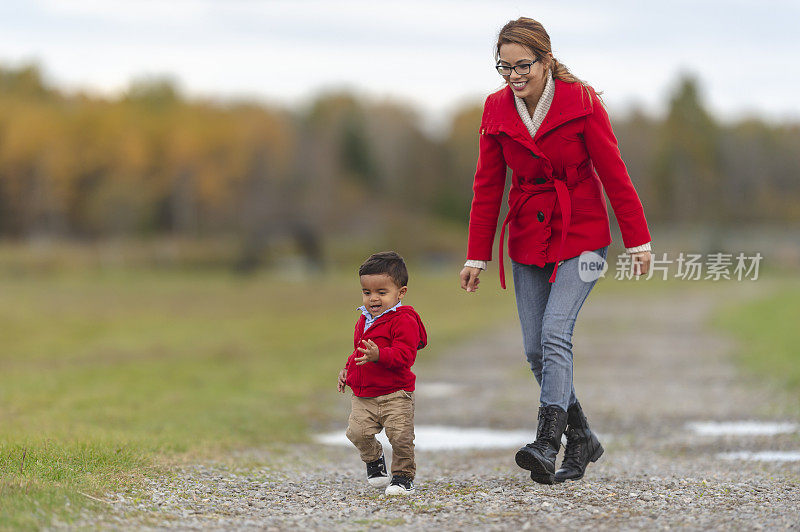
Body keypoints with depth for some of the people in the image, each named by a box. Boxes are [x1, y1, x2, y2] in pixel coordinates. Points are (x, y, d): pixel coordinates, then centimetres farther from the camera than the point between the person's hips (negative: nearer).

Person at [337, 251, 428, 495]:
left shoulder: (403, 321, -11)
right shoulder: (364, 320, 16)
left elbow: (405, 355, -22)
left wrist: (379, 355, -36)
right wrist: (347, 369, 19)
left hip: (395, 395, -6)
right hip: (363, 397, 6)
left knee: (400, 436, -13)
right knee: (357, 432, -9)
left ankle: (403, 476, 10)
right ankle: (374, 459, 22)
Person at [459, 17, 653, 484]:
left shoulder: (581, 102, -12)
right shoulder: (497, 110, -2)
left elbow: (614, 173, -7)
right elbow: (487, 187, 4)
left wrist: (638, 240, -5)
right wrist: (477, 257, 3)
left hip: (581, 237, -4)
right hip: (528, 241, 5)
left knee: (555, 332, -21)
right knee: (536, 350, 3)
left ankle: (547, 445, -26)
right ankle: (582, 440, 20)